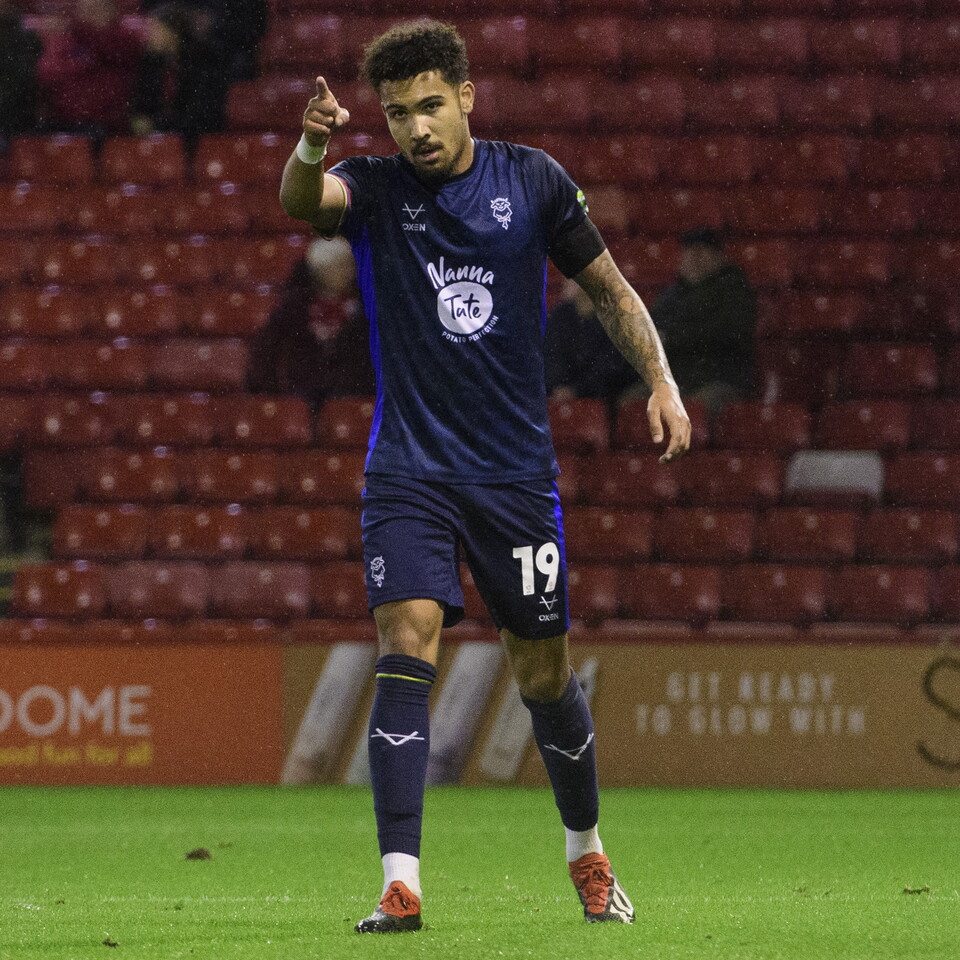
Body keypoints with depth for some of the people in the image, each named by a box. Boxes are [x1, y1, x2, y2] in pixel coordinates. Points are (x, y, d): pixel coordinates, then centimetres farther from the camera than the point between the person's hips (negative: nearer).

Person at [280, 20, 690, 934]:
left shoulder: (532, 180, 1)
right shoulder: (374, 188, -4)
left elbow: (608, 286, 12)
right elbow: (301, 200, -27)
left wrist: (660, 379, -1)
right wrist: (311, 145, -49)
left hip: (516, 469, 1)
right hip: (409, 469, -1)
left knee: (543, 672, 9)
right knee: (406, 645, -18)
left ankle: (586, 852, 33)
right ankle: (400, 884, -20)